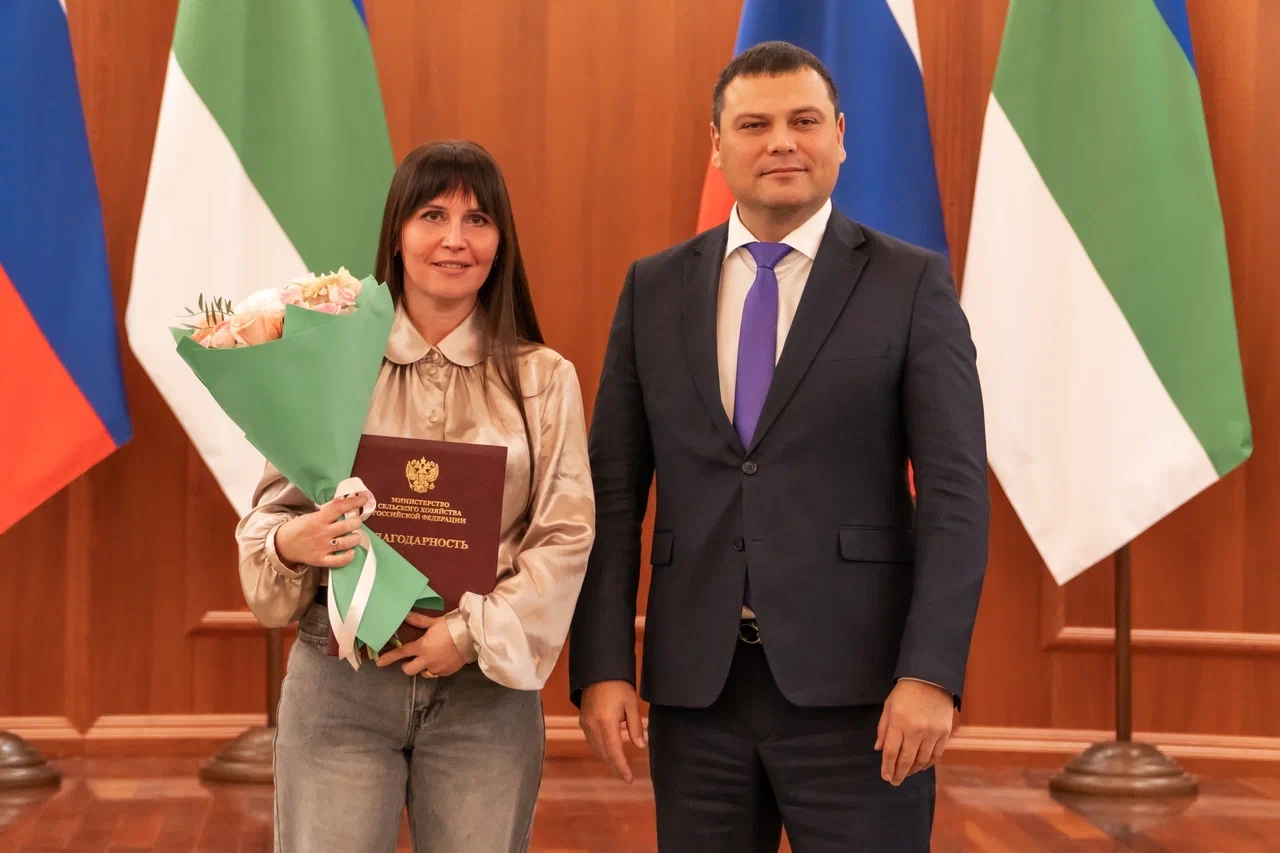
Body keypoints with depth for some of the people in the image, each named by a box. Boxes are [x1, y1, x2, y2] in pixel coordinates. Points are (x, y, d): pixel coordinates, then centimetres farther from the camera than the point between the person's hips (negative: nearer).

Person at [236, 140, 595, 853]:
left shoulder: (544, 380, 3)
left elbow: (566, 535, -1)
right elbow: (272, 508, 7)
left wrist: (473, 633, -12)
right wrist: (289, 544, -15)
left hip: (486, 689, 0)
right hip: (338, 684, 0)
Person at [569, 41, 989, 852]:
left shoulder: (911, 284, 1)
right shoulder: (655, 289, 9)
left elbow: (956, 492, -5)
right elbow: (614, 492, 7)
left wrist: (932, 673, -14)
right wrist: (602, 666, -2)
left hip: (856, 685, -3)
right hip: (695, 687, 3)